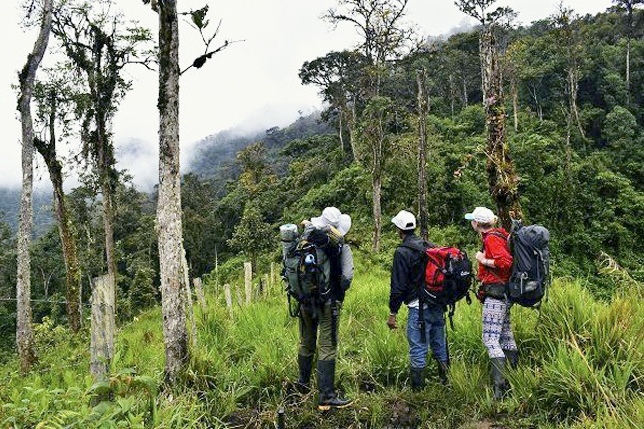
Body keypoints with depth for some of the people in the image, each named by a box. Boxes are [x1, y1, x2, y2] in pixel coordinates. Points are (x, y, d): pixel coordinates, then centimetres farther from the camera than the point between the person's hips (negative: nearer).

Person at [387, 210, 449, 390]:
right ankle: (446, 380, 26)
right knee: (440, 344, 18)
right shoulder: (431, 247, 10)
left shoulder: (402, 252, -12)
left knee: (418, 348, 0)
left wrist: (392, 313, -7)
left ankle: (418, 387, 6)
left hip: (419, 308, -7)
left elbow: (398, 286, -13)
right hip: (438, 306, 7)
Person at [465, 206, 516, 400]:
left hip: (495, 294, -10)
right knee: (505, 336, 18)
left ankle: (500, 387, -11)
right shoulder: (498, 235, 15)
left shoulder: (492, 238, -15)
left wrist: (483, 260, -15)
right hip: (503, 294, 11)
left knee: (490, 340, -10)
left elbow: (505, 261, -27)